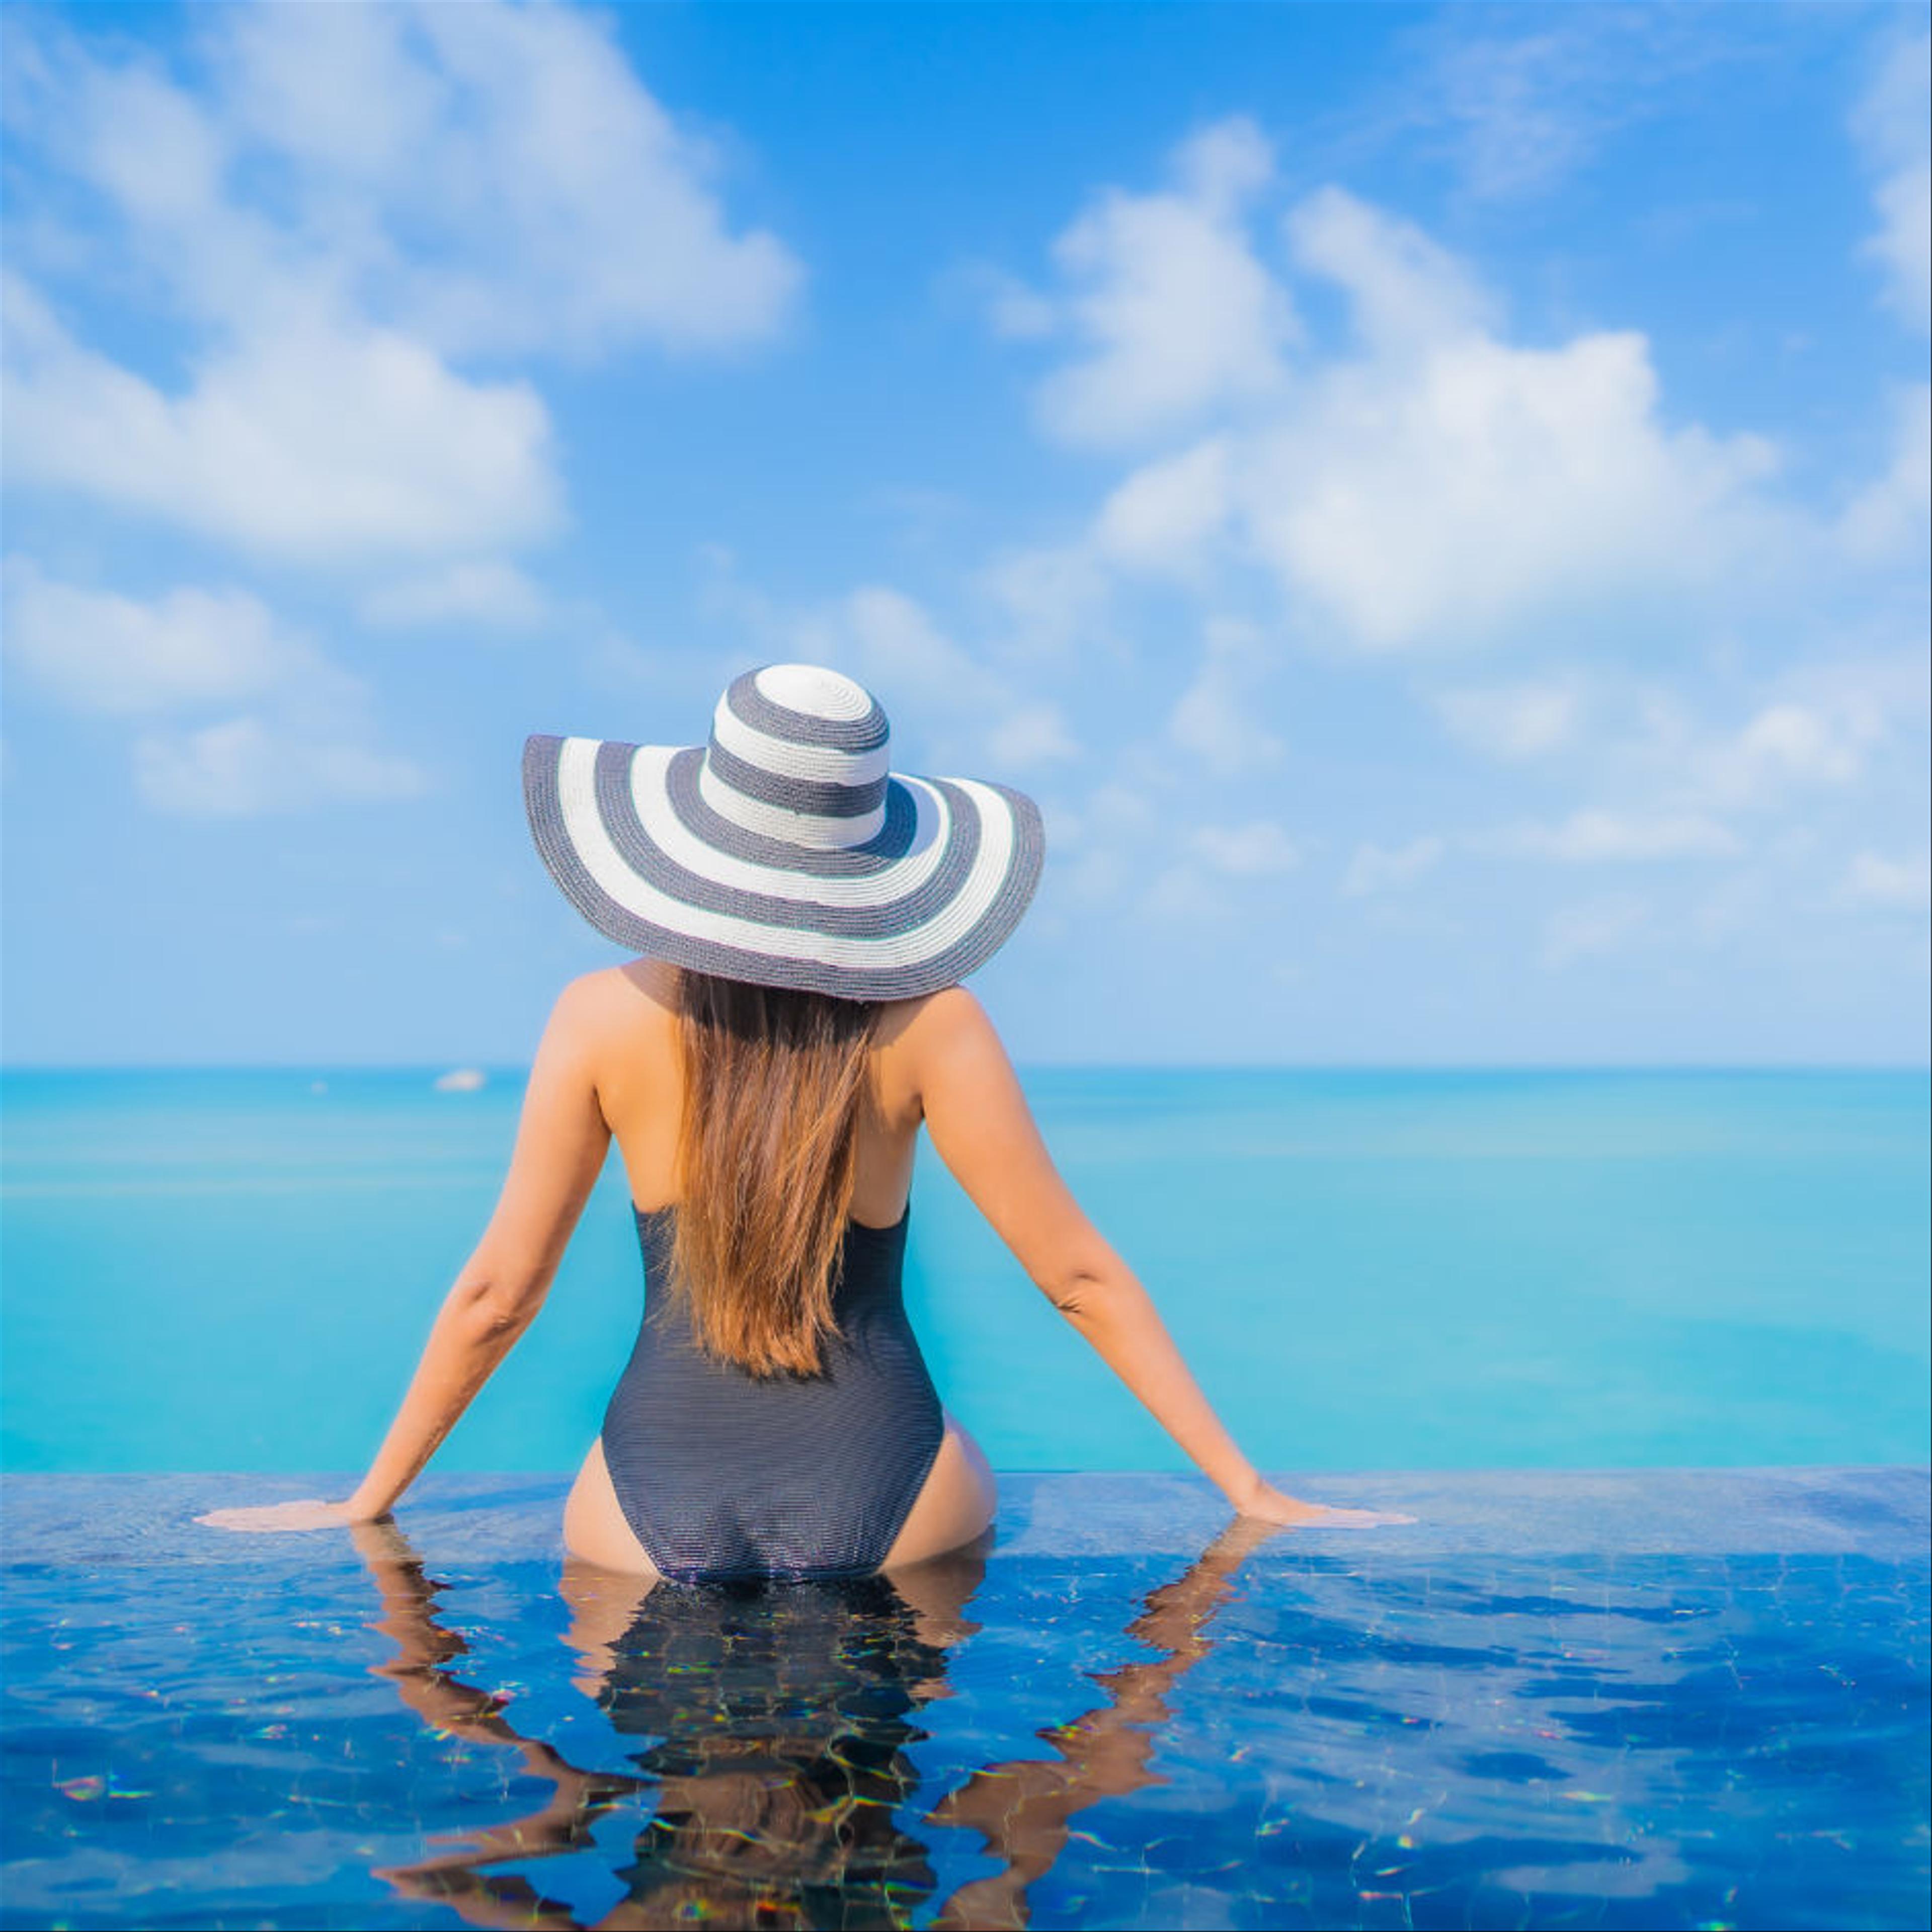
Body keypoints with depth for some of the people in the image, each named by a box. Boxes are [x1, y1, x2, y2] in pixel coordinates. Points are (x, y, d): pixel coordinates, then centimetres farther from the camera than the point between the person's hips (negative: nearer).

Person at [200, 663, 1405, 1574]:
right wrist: (1251, 1493, 1)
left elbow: (499, 1291, -1)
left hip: (656, 1511, 1)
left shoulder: (607, 1019, -6)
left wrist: (369, 1500, 12)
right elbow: (1076, 1275, -7)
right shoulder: (926, 1023, -9)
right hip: (885, 1503, 0)